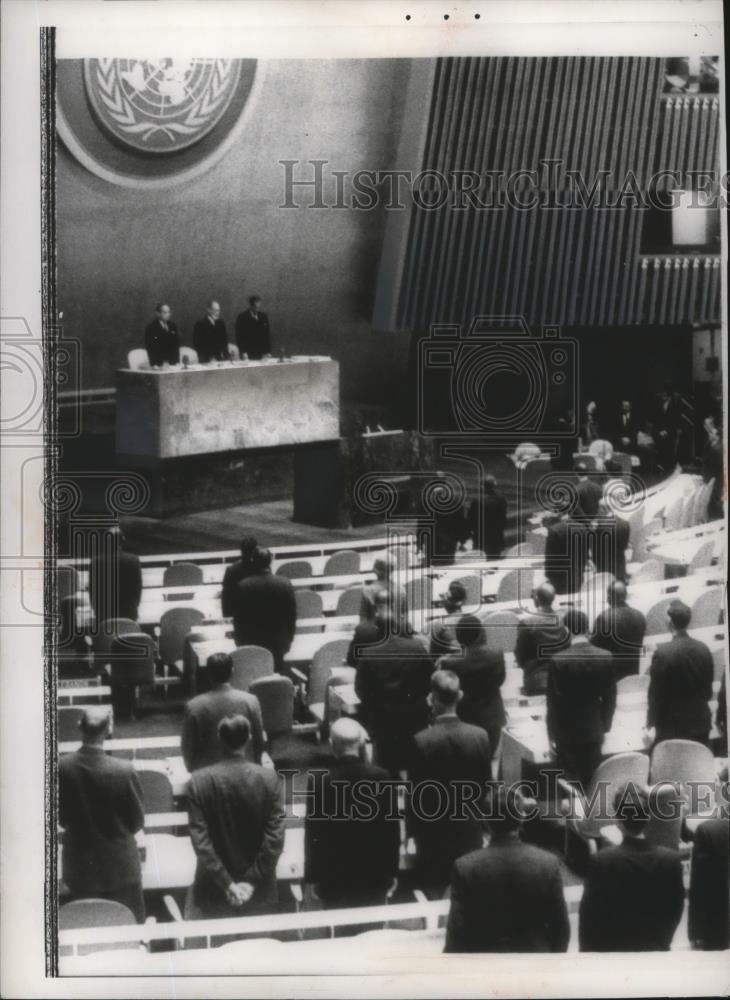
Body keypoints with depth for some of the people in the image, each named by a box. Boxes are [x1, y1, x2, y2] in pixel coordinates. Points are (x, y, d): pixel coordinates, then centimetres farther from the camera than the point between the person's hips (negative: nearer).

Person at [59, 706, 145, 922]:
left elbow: (60, 817, -2)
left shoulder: (61, 767, -16)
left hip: (79, 865, 2)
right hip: (119, 865, -2)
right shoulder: (124, 771, -23)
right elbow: (137, 822, -9)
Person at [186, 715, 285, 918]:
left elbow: (200, 840, -14)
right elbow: (275, 836, -13)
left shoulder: (199, 781, -12)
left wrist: (226, 883, -12)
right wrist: (253, 880, -10)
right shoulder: (268, 778, -10)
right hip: (259, 888, 1)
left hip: (214, 886, -1)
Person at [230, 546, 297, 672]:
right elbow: (292, 616, -3)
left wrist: (240, 643, 8)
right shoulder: (285, 584, -12)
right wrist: (287, 641, 11)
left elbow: (237, 619, -6)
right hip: (278, 643, 1)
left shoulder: (242, 586, -15)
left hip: (251, 646, -1)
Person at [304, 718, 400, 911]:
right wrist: (392, 871, 9)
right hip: (374, 874, 2)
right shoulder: (381, 777, -8)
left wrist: (312, 876, 2)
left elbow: (312, 835, -7)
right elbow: (393, 829, -1)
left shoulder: (318, 781, -13)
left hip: (333, 876, -1)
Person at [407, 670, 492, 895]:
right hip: (470, 831, 3)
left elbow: (416, 791, -13)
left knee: (433, 895, 11)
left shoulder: (421, 740, -21)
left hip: (433, 830, -3)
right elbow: (486, 784, 0)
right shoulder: (480, 736, -12)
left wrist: (412, 826, 2)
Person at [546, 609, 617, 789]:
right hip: (594, 731, 3)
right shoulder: (606, 658, -6)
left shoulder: (558, 660, -17)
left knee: (572, 782, 5)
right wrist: (605, 727, 15)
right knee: (592, 782, 14)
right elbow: (610, 698, 2)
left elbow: (553, 701, -11)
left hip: (567, 733, -3)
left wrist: (552, 734, 0)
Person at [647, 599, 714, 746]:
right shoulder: (703, 649, -2)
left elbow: (655, 692, -12)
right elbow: (708, 686, 9)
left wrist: (651, 721, 2)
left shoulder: (662, 652, -18)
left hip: (672, 724, -5)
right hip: (700, 722, 5)